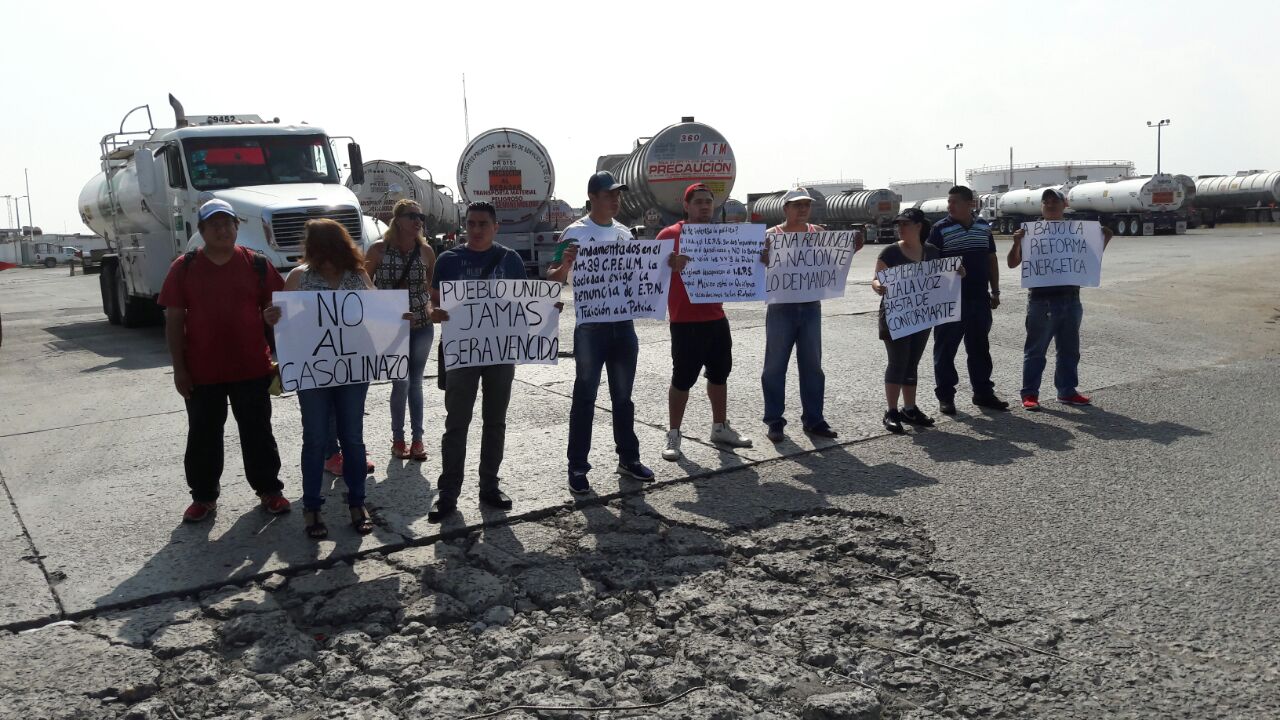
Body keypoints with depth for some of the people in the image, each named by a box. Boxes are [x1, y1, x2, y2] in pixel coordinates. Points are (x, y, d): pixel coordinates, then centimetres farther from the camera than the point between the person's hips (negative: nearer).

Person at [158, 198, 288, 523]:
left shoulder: (256, 264, -1)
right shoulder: (184, 267, -1)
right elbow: (174, 320, 0)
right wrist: (179, 368, -4)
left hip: (251, 368, 0)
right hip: (202, 372, 0)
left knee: (258, 432, 10)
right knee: (203, 436, 10)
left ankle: (269, 489, 23)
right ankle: (204, 496, 24)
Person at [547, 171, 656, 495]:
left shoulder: (625, 233, 11)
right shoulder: (575, 232, -7)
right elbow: (553, 279, -9)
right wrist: (564, 266, -31)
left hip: (623, 324, 5)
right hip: (590, 326, -5)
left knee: (623, 396, 14)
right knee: (585, 397, -1)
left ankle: (628, 458, 25)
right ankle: (578, 467, 5)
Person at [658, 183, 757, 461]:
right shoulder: (671, 235, -7)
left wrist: (759, 262, 1)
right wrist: (672, 265, -33)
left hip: (716, 318, 6)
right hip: (686, 322, -6)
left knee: (719, 374, 14)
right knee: (683, 379, -1)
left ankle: (720, 427, 28)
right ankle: (673, 436, 9)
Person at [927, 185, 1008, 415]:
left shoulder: (983, 227, 9)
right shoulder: (940, 229, -6)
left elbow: (991, 260, 16)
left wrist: (995, 291, 11)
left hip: (979, 300, 5)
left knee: (980, 348, 13)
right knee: (945, 350, 1)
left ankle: (983, 392, 23)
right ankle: (945, 396, 11)